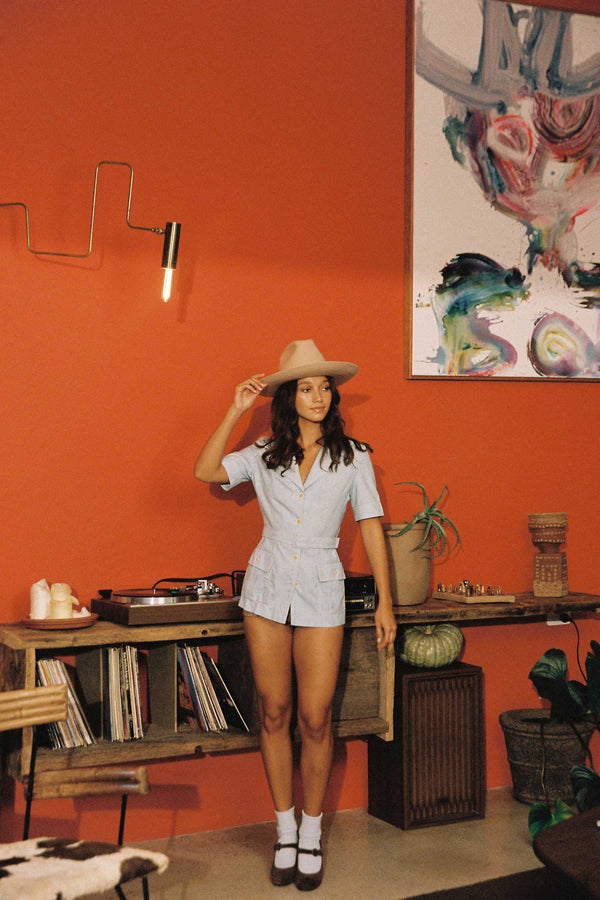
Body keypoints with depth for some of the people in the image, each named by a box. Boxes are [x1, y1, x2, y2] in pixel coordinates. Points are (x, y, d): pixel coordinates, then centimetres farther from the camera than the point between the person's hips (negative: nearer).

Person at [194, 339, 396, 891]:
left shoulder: (352, 456, 2)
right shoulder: (265, 455, 7)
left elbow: (371, 528, 2)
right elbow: (206, 471, -5)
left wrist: (385, 603, -1)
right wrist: (236, 411, -6)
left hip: (321, 590, -1)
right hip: (268, 587, 2)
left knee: (315, 719, -2)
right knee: (274, 714, 7)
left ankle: (311, 835, 16)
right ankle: (285, 833, 20)